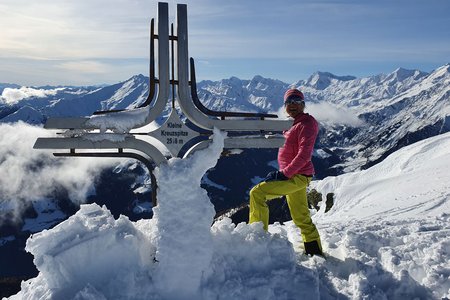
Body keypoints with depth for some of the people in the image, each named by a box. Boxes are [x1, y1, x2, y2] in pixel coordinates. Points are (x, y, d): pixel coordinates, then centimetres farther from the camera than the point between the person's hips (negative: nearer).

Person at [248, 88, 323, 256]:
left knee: (257, 193, -16)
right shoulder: (295, 124, 17)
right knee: (302, 219, 16)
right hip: (293, 176, 9)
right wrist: (282, 173, 14)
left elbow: (304, 154, -21)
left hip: (297, 177, -9)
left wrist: (284, 174, -23)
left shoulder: (306, 123, -11)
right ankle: (315, 252, 28)